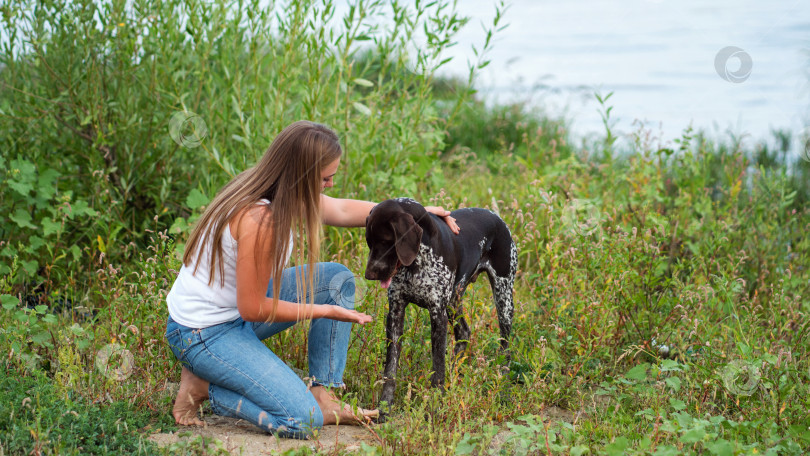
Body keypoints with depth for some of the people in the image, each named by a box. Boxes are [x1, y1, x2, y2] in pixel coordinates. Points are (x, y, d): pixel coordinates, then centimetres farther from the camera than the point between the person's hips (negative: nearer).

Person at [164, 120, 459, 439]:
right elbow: (253, 310, -23)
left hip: (236, 307, 10)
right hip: (202, 333, -10)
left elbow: (341, 210, 12)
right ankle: (203, 386, 2)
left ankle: (322, 397, 7)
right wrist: (325, 311, -12)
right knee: (300, 420, -18)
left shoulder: (282, 191, -4)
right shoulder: (259, 220, -31)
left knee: (338, 279, 5)